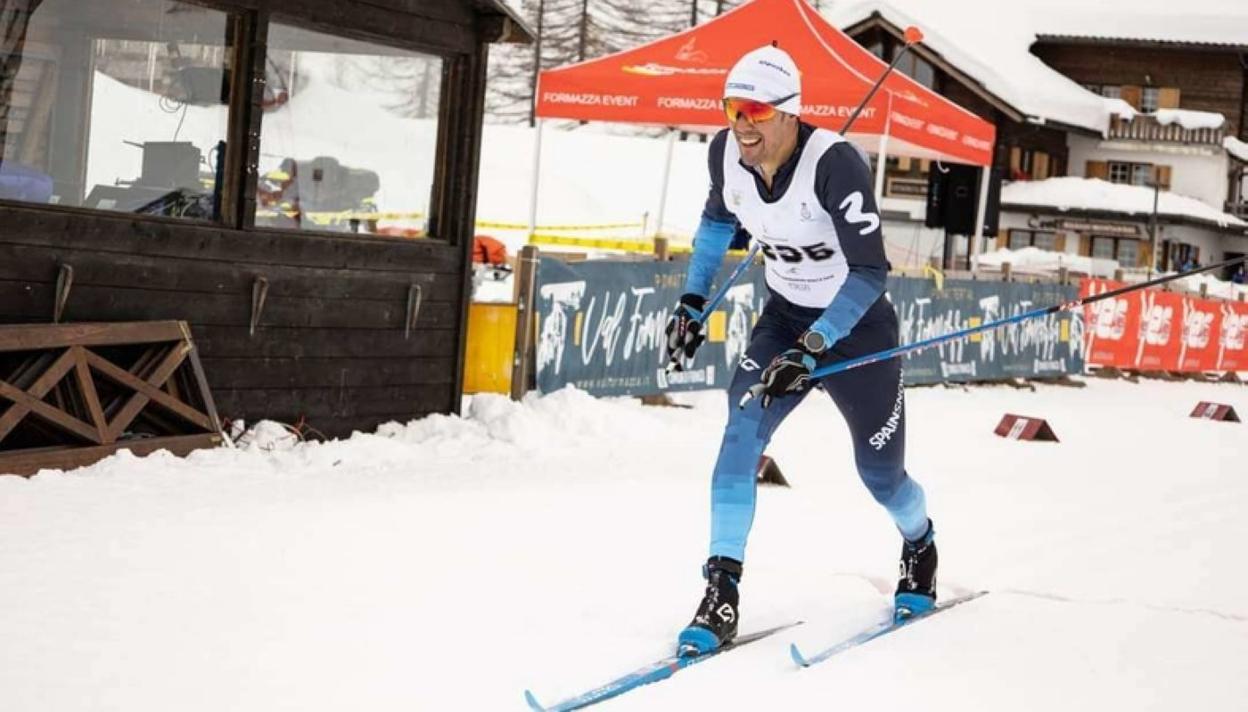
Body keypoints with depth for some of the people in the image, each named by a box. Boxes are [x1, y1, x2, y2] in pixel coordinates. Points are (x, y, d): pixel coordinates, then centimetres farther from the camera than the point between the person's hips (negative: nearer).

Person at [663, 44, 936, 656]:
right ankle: (721, 596, -17)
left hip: (856, 325, -4)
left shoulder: (834, 163, -31)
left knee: (879, 473, 10)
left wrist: (810, 350, -36)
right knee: (740, 437, -20)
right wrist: (692, 299, 3)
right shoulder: (726, 153, -13)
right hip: (783, 318, 4)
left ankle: (920, 548, 45)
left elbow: (871, 271, -29)